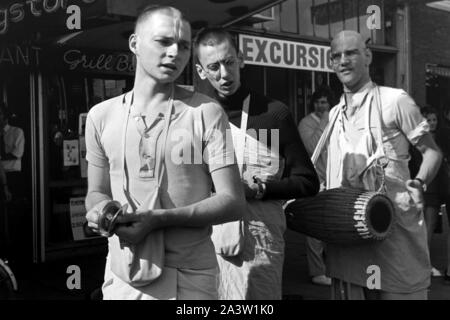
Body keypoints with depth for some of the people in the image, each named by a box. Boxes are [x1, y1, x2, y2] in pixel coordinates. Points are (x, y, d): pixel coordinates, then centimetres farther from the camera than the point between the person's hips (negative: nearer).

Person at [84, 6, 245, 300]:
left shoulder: (205, 112, -7)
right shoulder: (101, 116, 3)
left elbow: (232, 202, -9)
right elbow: (96, 192, 13)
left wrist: (159, 218, -21)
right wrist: (101, 208, -11)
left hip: (190, 275, -3)